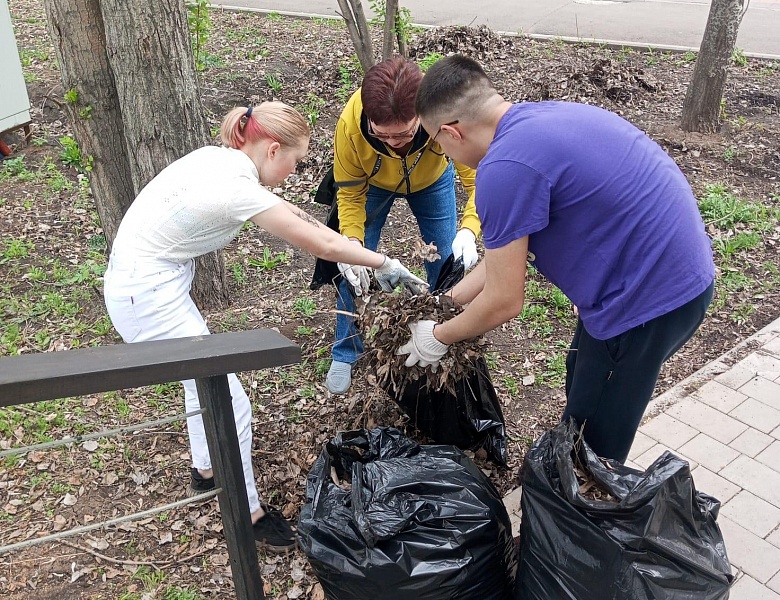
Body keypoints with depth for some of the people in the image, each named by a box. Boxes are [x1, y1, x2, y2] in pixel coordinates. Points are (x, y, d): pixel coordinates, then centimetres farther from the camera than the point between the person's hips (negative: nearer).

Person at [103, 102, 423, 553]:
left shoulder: (219, 158, 3)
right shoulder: (237, 188, -25)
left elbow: (292, 215, 10)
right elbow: (321, 244, -19)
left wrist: (355, 260, 6)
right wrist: (385, 264, -5)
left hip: (148, 280, 10)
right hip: (148, 296, -10)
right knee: (231, 405, -3)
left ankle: (206, 471, 48)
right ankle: (252, 515, 16)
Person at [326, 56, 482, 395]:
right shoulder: (350, 124, -40)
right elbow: (350, 193, -24)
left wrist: (468, 230, -55)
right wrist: (352, 241, -40)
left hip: (432, 179, 1)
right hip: (372, 184, 0)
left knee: (447, 265, 3)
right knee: (355, 268, -2)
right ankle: (346, 355, 20)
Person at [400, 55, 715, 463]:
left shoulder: (506, 167, -24)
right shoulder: (538, 118, 6)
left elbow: (503, 303, -16)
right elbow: (509, 248, 13)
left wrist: (439, 336, 1)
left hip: (649, 297, -10)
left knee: (592, 447, 10)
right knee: (581, 379, 29)